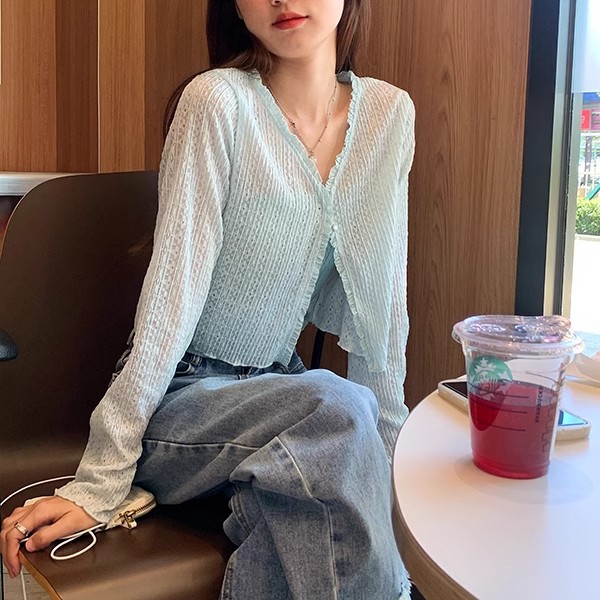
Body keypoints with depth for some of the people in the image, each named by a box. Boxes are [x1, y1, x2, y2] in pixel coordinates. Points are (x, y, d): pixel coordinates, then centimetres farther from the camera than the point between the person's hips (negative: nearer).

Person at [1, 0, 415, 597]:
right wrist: (97, 482, -21)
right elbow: (173, 290, -20)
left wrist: (387, 436, 2)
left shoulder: (389, 112, -1)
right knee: (336, 411, -31)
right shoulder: (219, 101, -17)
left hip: (273, 384, 5)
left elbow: (382, 296, 3)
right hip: (177, 396, -5)